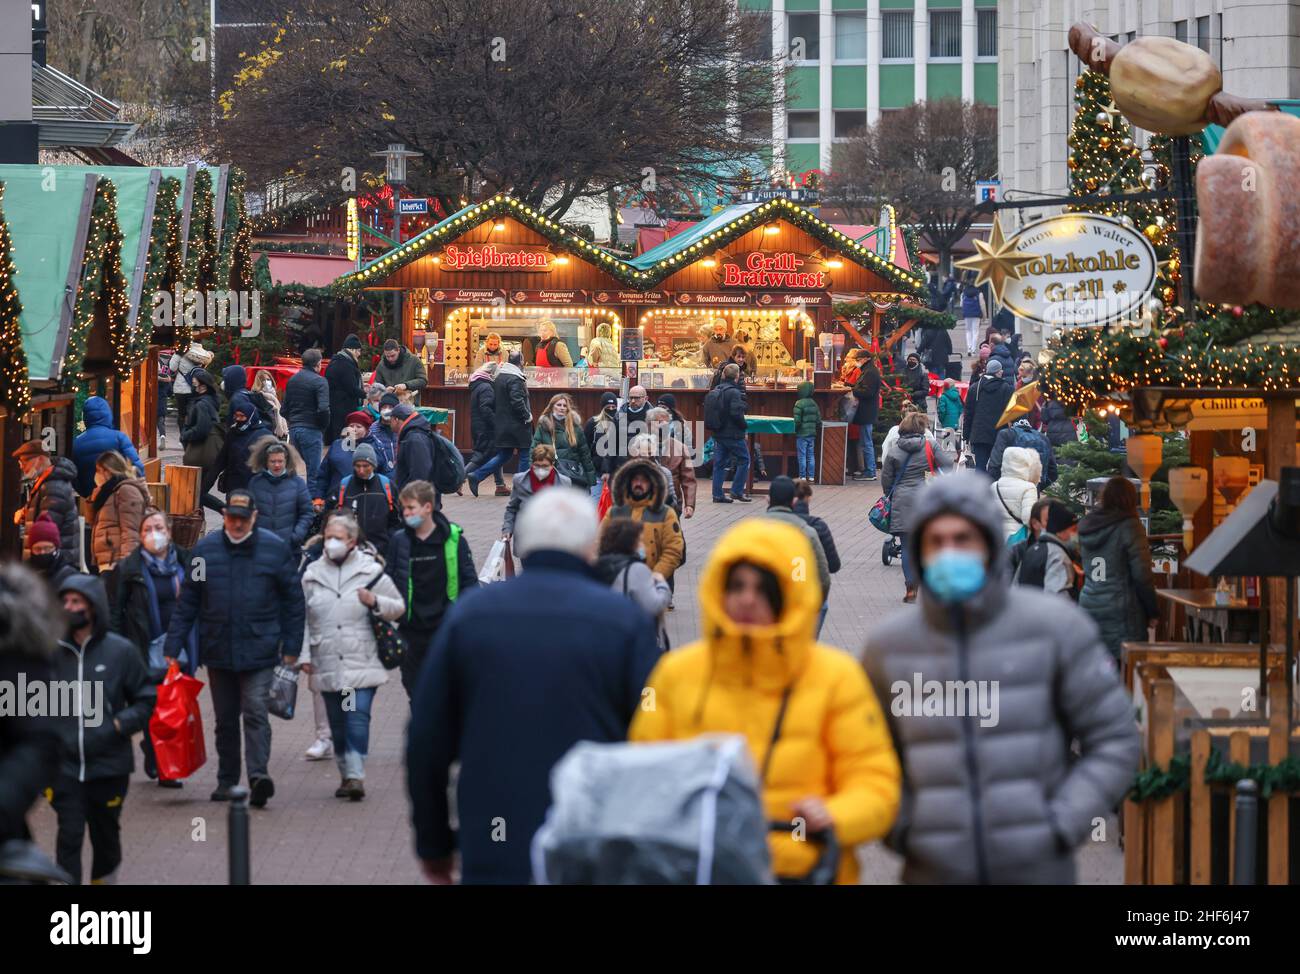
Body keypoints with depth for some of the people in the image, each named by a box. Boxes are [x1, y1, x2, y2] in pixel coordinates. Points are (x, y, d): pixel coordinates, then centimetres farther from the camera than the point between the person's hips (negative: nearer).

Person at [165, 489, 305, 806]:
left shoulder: (275, 549, 0)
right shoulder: (205, 550, 4)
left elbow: (293, 601, 4)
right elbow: (187, 603, 7)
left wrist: (291, 648, 0)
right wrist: (172, 648, 2)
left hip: (260, 650, -3)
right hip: (218, 651, 3)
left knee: (255, 711, -15)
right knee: (225, 718, 11)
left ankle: (257, 774, -23)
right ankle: (227, 781, 20)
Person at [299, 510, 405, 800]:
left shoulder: (370, 570, 3)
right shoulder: (312, 574, 10)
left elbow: (398, 607, 8)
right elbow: (303, 619, 15)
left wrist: (375, 602, -12)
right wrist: (304, 654, 6)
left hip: (362, 664, -3)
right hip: (327, 665, 3)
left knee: (358, 718, -14)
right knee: (337, 723, 8)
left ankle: (356, 774, -18)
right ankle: (346, 774, 18)